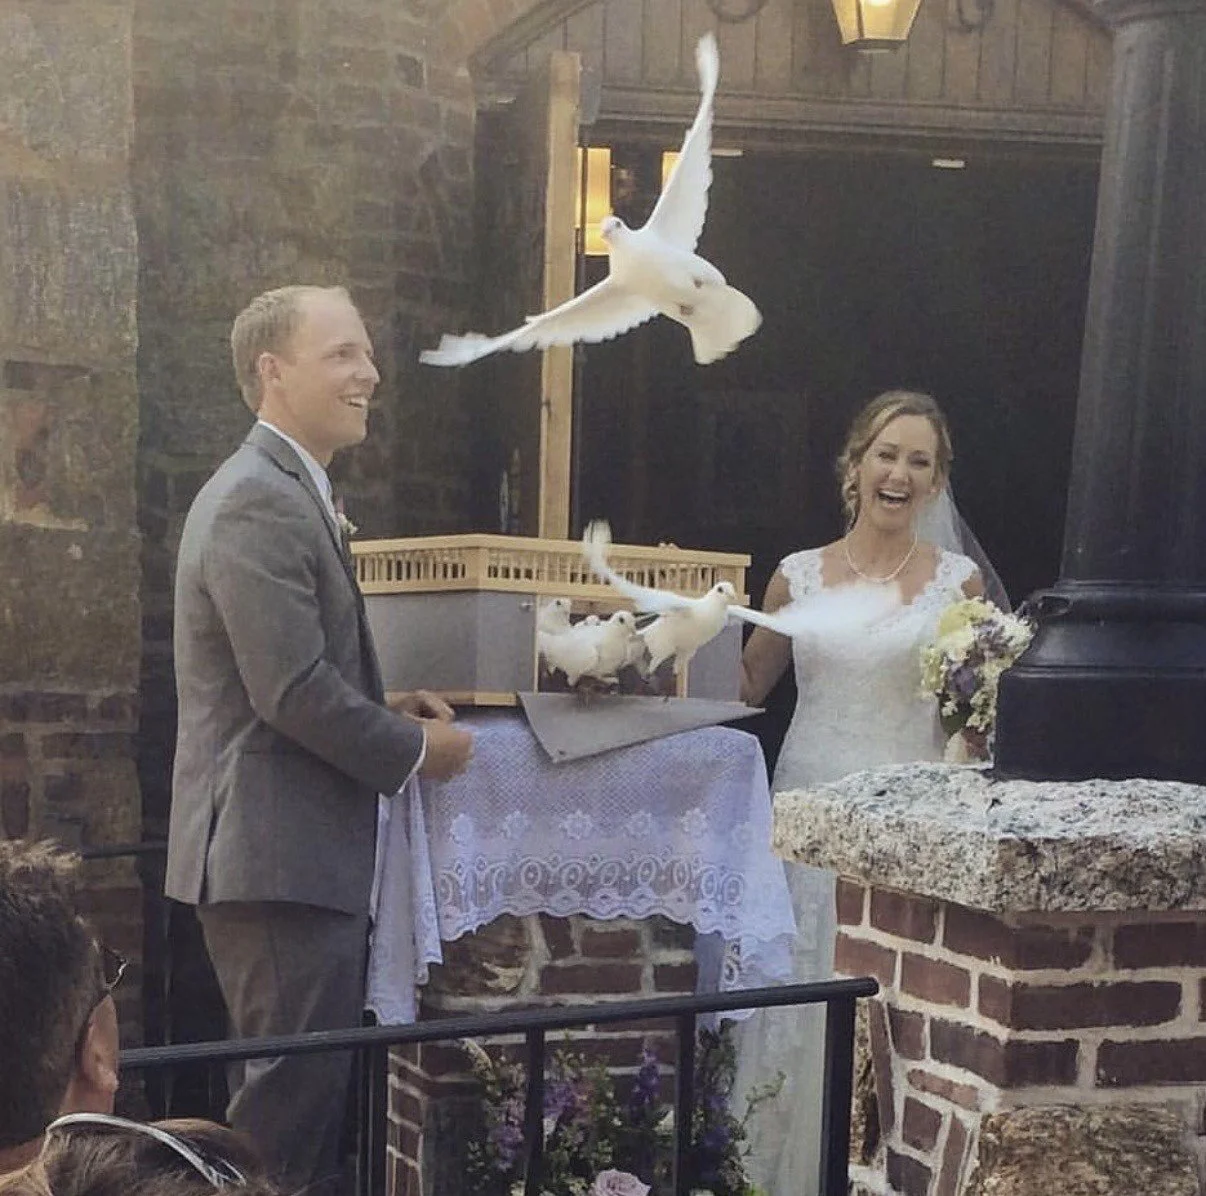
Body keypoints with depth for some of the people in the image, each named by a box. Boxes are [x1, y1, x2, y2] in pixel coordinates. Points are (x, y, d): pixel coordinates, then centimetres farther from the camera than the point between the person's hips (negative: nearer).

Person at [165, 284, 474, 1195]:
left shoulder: (289, 493, 16)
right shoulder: (257, 503, -18)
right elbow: (294, 691, -24)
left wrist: (389, 713, 8)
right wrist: (414, 751, -11)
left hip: (302, 855, 11)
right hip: (278, 856, -11)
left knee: (318, 1090, 18)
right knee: (295, 1108, -3)